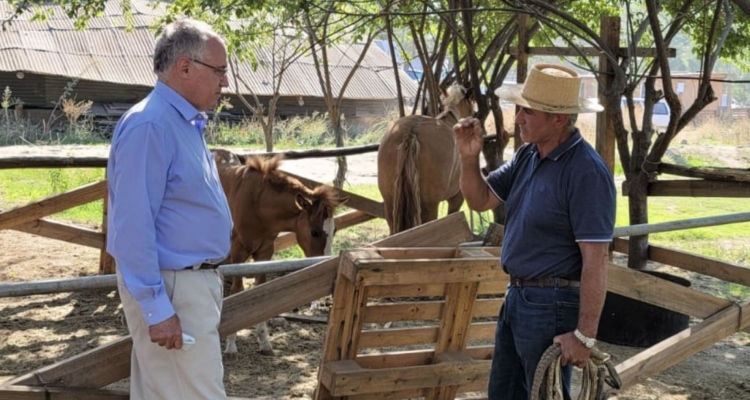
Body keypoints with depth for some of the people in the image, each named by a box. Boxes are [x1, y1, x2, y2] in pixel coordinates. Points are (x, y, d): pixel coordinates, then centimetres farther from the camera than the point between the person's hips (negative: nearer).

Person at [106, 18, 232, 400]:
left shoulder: (187, 122, 12)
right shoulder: (149, 125, -19)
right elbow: (134, 225, -23)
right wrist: (157, 308, -24)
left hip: (195, 282, 10)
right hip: (169, 288, -10)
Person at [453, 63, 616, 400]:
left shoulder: (586, 172, -22)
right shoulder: (528, 155, 5)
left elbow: (596, 260, -23)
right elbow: (481, 200, 12)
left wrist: (584, 334, -24)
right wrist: (469, 158, -8)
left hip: (551, 305, -9)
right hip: (517, 296, 9)